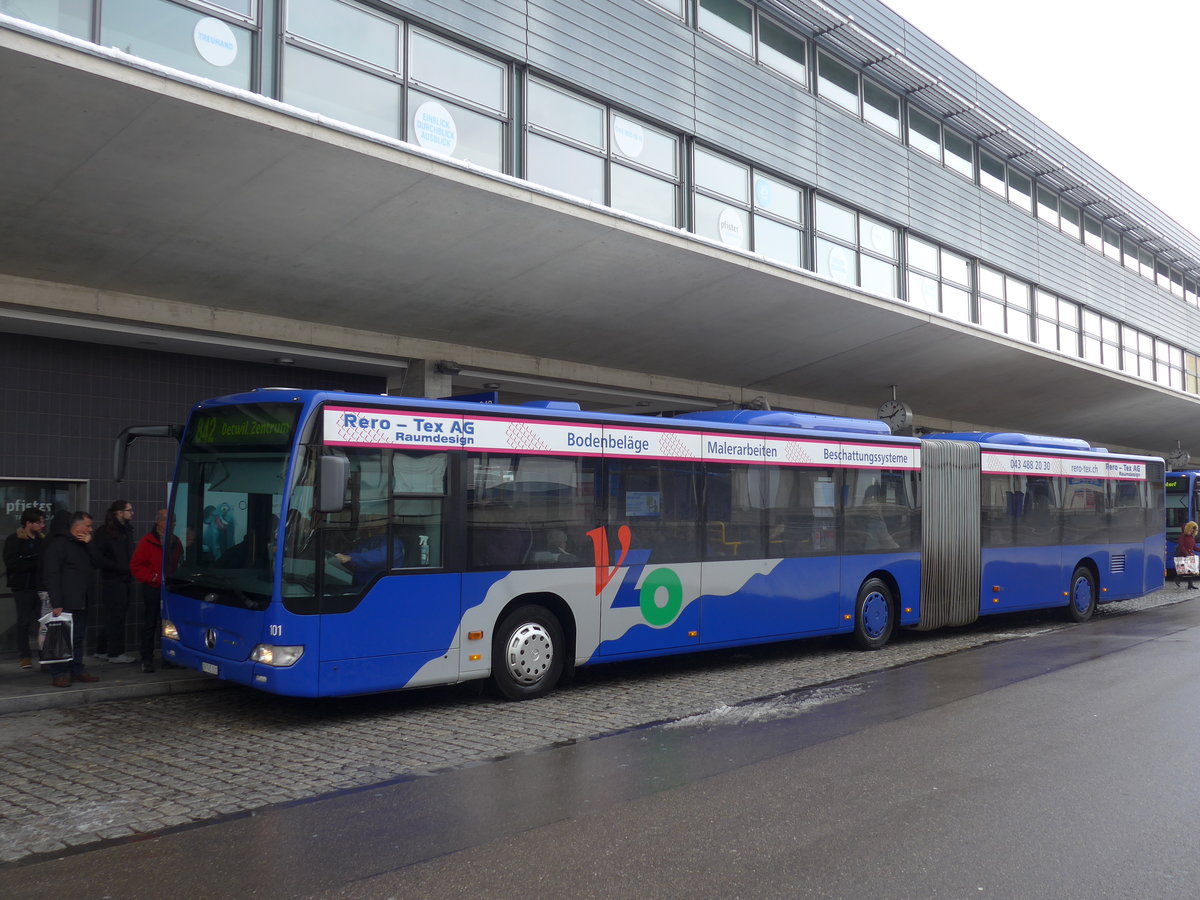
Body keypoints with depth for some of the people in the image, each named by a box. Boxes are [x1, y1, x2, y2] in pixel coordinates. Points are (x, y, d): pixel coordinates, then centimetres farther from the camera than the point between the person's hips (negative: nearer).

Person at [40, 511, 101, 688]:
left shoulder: (84, 545, 18)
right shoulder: (58, 544, -9)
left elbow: (97, 563, 8)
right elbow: (50, 575, -15)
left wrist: (89, 544, -4)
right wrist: (56, 603, -20)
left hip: (82, 603, 8)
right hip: (66, 603, -8)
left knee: (79, 638, 12)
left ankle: (77, 670, 19)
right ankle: (60, 673, 2)